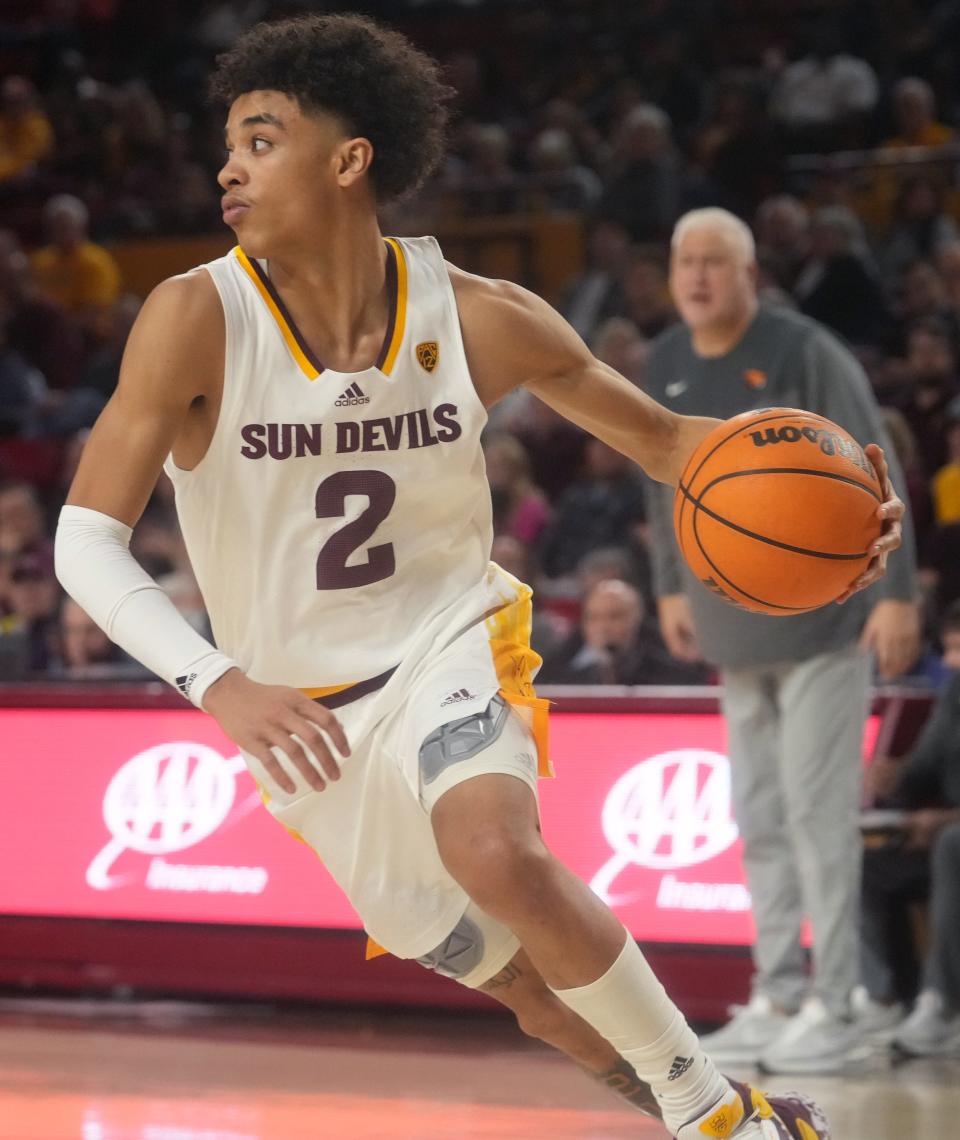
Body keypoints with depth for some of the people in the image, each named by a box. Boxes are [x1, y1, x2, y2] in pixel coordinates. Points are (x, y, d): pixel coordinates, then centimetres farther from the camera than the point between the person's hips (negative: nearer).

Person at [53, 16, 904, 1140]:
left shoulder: (477, 318, -12)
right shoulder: (198, 318, -18)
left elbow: (661, 435, 3)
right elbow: (84, 541, -22)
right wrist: (218, 683, -39)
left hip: (448, 646, -1)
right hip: (305, 716, 1)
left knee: (499, 857, -32)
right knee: (525, 984, 6)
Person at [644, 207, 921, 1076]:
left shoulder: (804, 353, -11)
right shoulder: (666, 365, 6)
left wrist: (897, 594, -15)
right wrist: (671, 587, 16)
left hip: (820, 621, -6)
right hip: (733, 632, 6)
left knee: (818, 814, -8)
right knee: (759, 820, 9)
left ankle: (831, 1007, -4)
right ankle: (777, 997, 16)